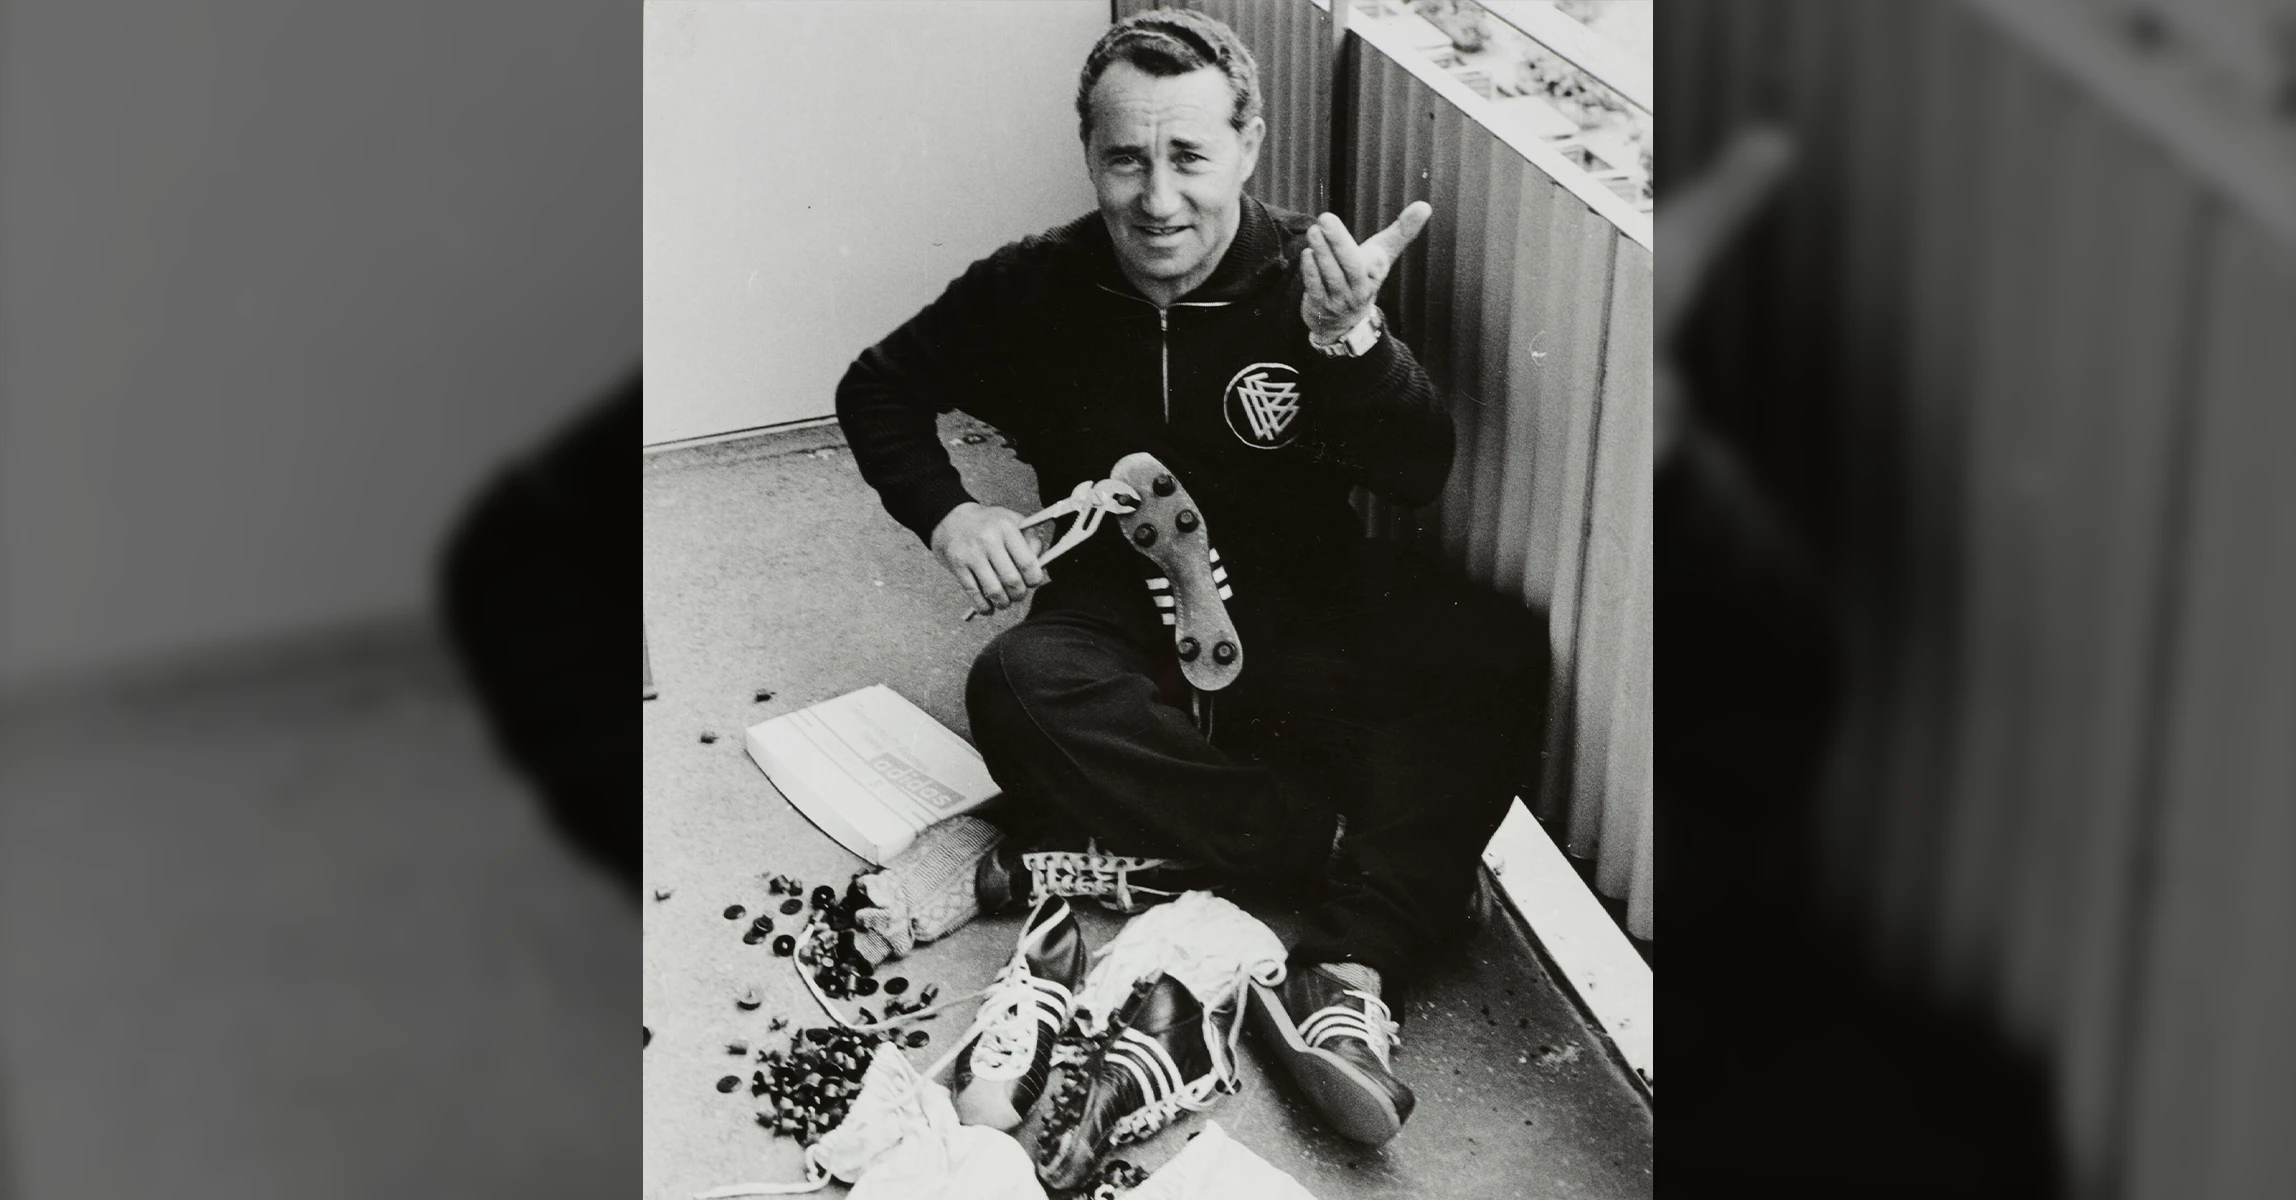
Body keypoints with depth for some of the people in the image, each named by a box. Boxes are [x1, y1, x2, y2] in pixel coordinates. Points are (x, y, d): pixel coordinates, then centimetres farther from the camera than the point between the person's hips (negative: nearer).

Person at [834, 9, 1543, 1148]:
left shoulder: (1310, 274, -9)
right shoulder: (1037, 288, -6)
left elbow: (1419, 478, -19)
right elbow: (878, 387, 11)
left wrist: (1348, 338, -37)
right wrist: (947, 513, -8)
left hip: (1303, 626, 0)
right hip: (1121, 629, 0)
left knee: (1498, 653, -26)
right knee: (1016, 689, -34)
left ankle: (1349, 970, -36)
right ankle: (1371, 847, -26)